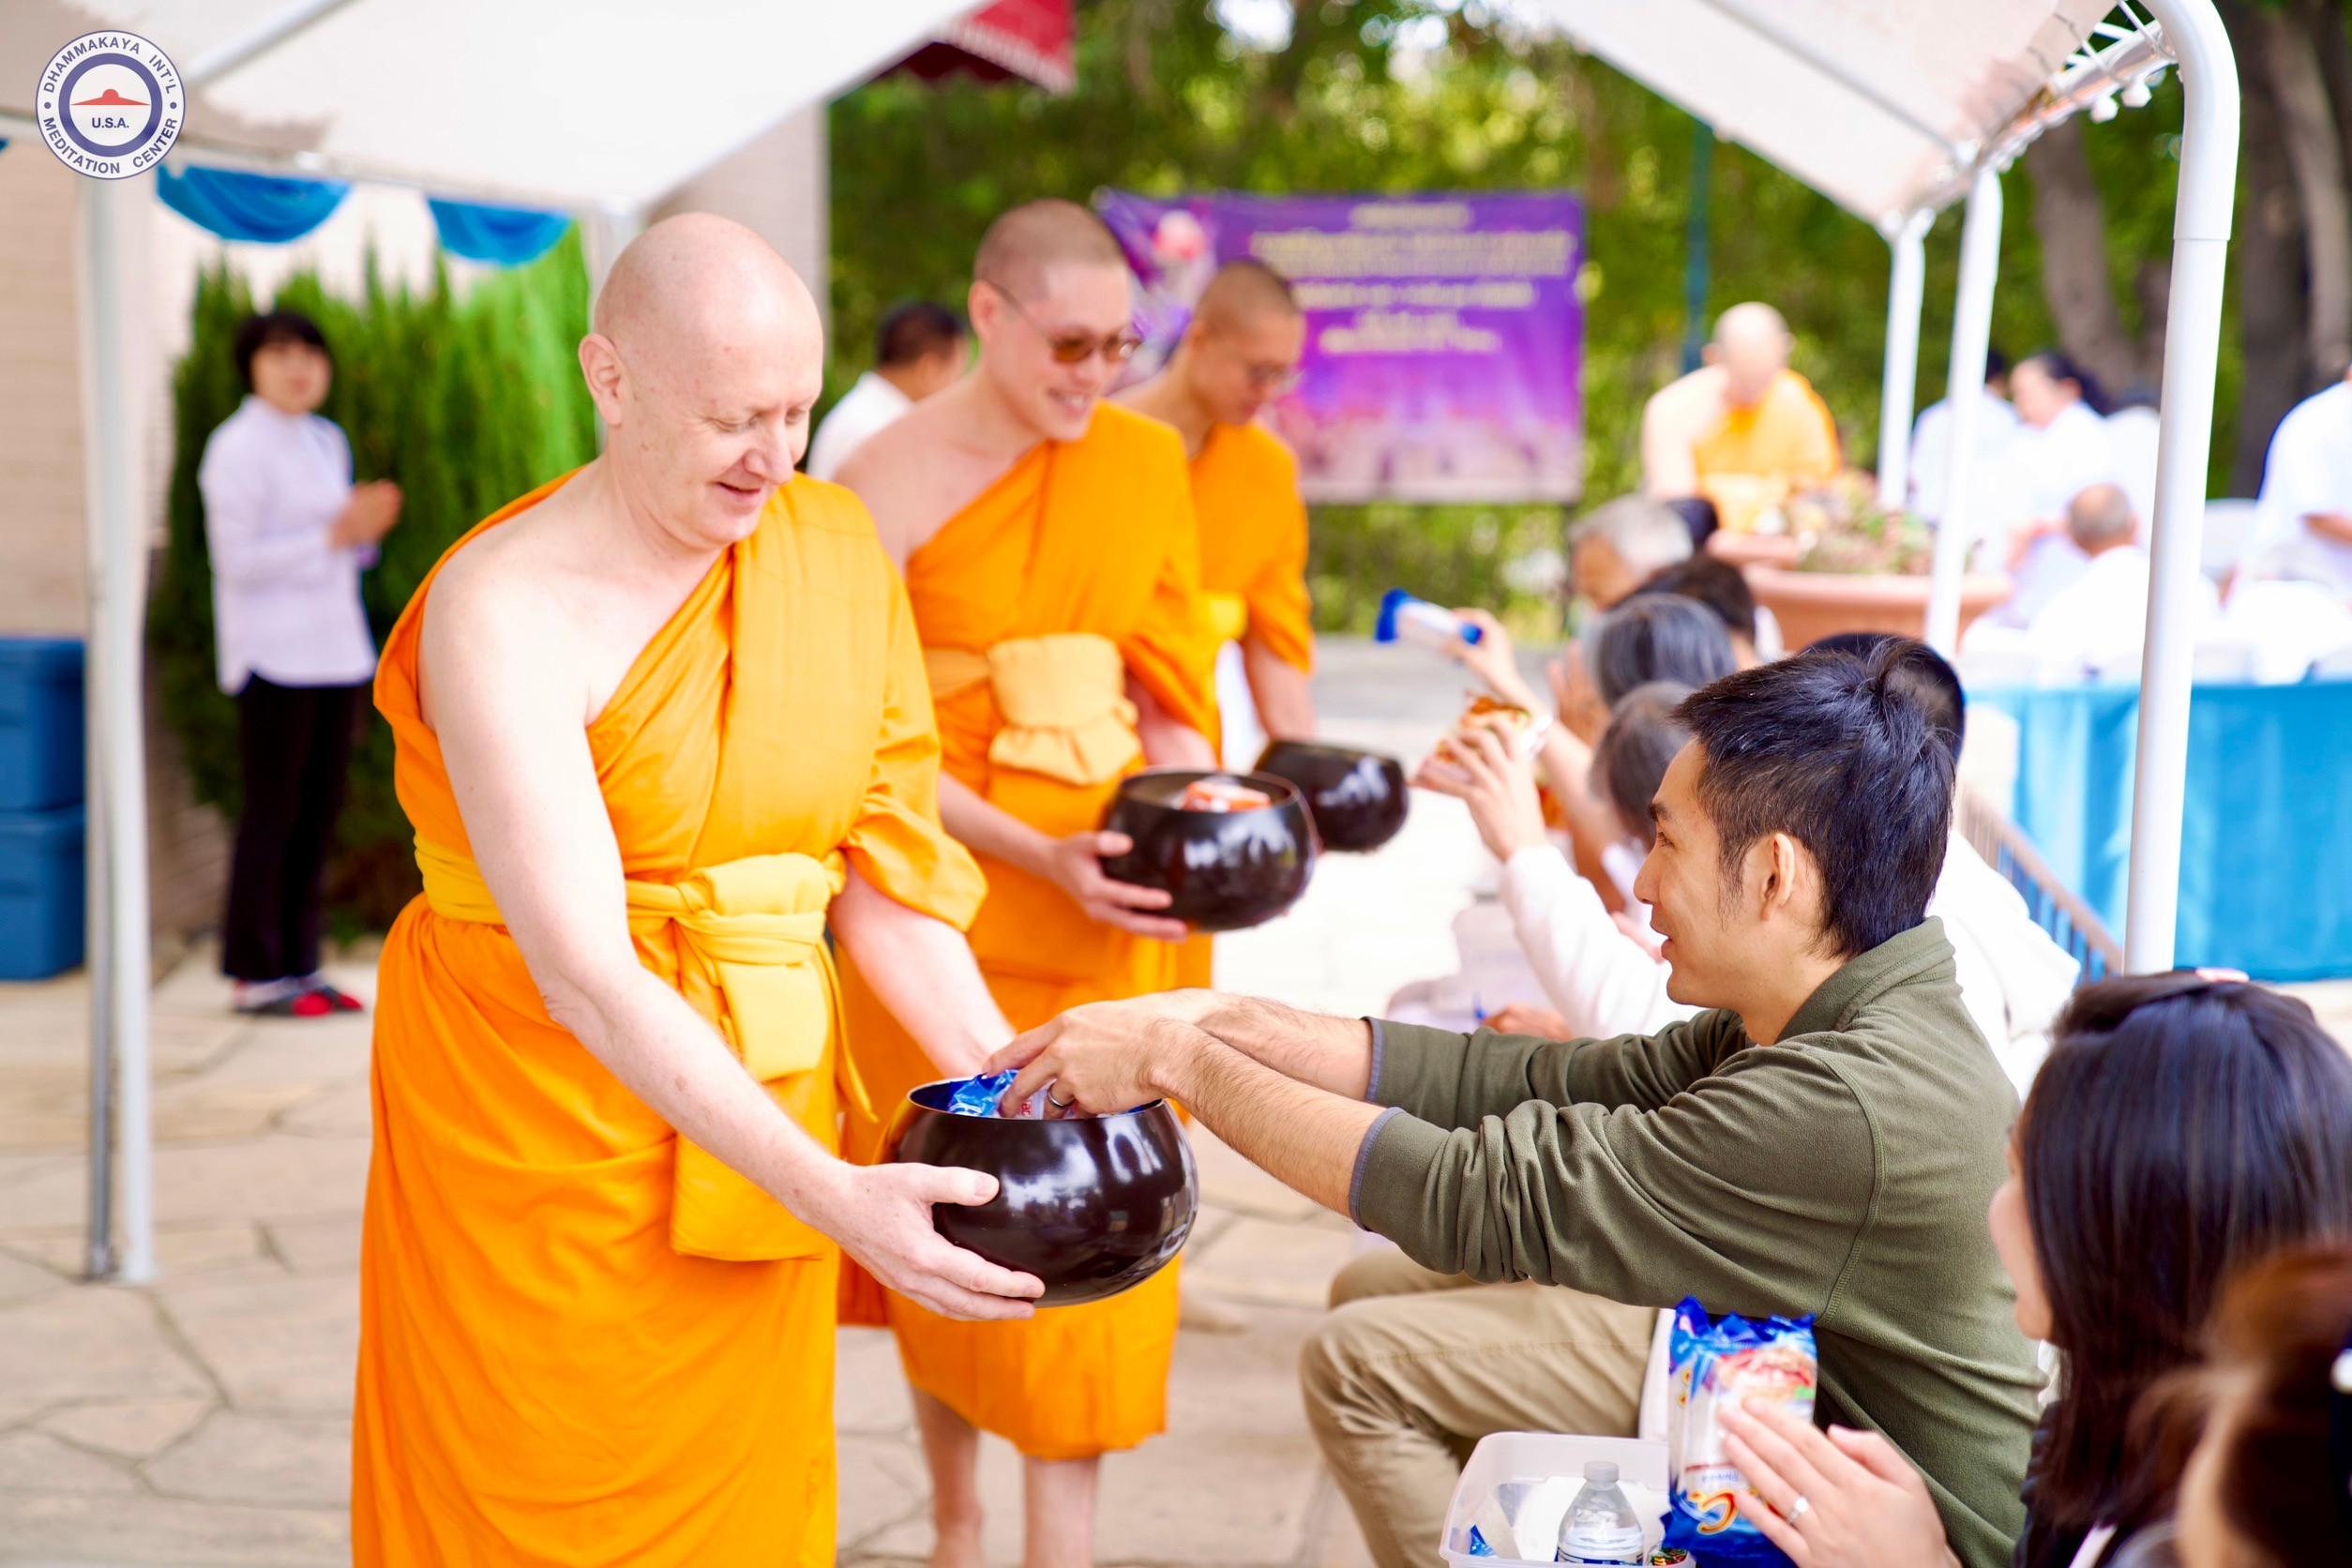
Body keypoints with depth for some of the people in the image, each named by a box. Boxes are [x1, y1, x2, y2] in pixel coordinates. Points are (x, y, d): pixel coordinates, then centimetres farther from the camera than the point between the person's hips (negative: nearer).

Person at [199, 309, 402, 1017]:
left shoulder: (327, 441, 16)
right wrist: (334, 536, -17)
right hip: (274, 653, -7)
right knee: (271, 813, -5)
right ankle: (255, 973, 2)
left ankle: (298, 965, 14)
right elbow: (236, 560, -13)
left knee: (318, 813, 8)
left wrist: (367, 526, 1)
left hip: (336, 646, 7)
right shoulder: (237, 448, -7)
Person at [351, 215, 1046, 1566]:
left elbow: (880, 861, 2)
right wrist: (829, 1195, -30)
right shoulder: (505, 609, -17)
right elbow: (584, 973, -25)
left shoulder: (838, 546, 1)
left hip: (764, 1113, 5)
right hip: (549, 1121, -5)